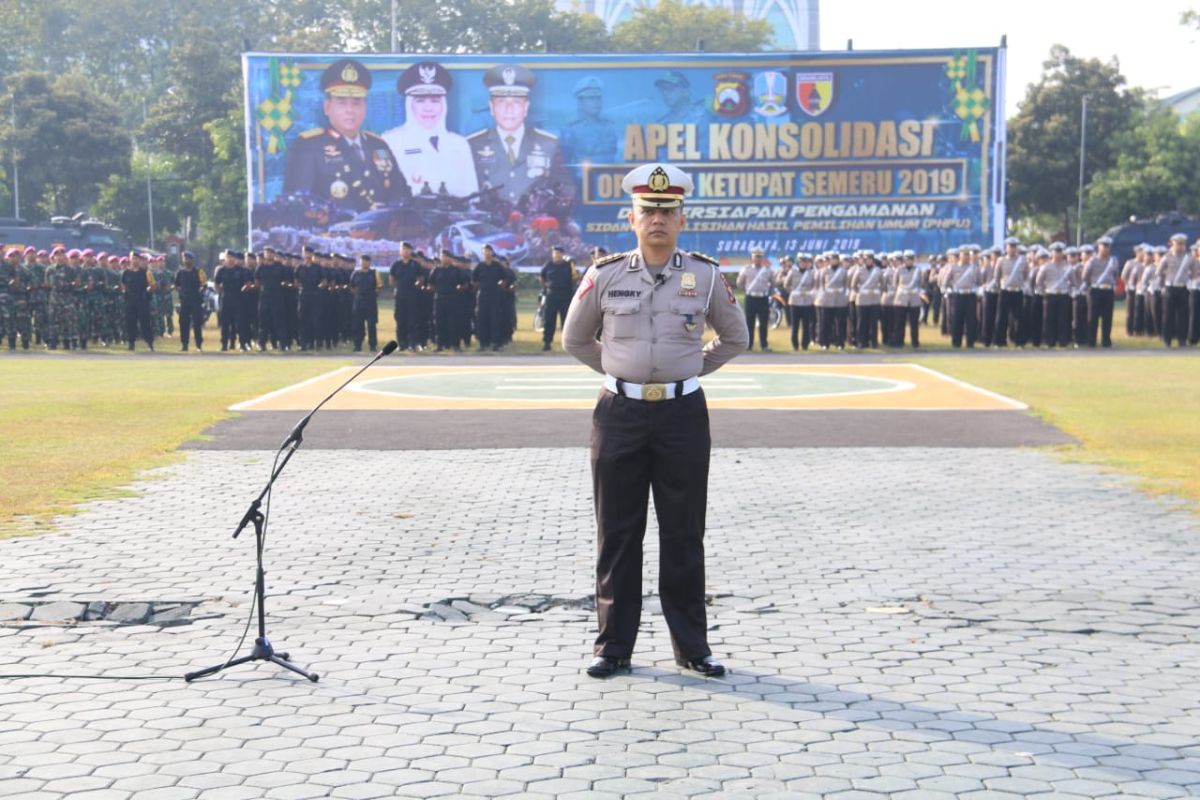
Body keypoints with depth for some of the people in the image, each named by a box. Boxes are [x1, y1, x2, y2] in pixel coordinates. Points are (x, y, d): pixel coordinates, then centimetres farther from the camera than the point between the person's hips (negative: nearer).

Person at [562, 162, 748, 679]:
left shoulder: (706, 276, 1)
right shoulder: (605, 275, 0)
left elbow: (735, 337, 16)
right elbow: (574, 338, 14)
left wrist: (693, 369, 9)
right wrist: (615, 370, 8)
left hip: (683, 413, 0)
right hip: (620, 414, 0)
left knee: (684, 535, 6)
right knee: (617, 535, 6)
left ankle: (691, 645, 18)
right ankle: (614, 645, 16)